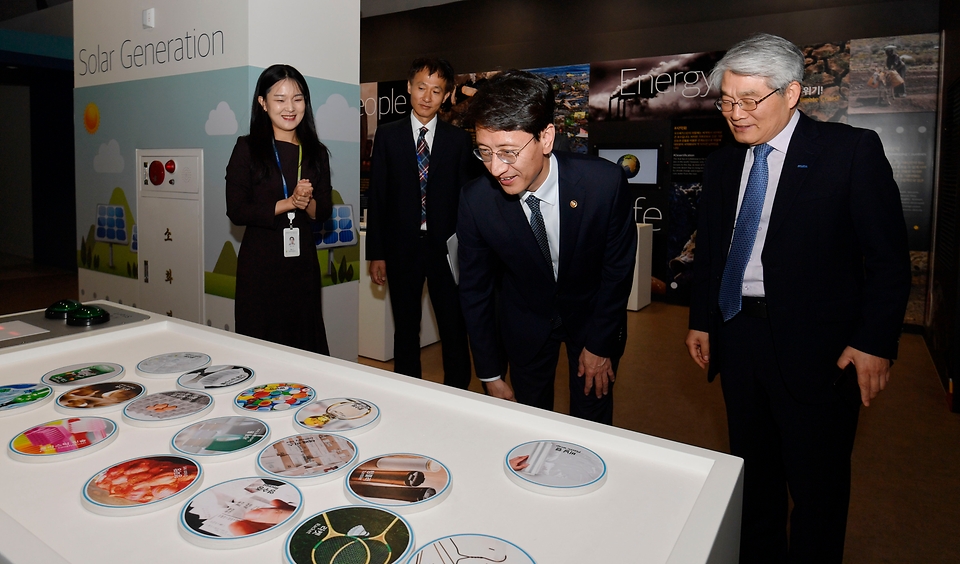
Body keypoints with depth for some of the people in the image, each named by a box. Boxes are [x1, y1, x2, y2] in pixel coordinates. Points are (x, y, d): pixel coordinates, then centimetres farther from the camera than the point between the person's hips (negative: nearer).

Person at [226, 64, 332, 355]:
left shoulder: (316, 152, 8)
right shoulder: (247, 148, -2)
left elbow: (324, 212, 9)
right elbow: (236, 211, -8)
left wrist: (307, 203, -12)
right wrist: (288, 203, -14)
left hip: (303, 262, 3)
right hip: (260, 264, -3)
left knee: (305, 344, 8)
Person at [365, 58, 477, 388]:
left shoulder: (459, 140, 4)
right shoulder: (388, 135, 4)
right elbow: (377, 196, 3)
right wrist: (376, 253, -1)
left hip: (446, 247, 0)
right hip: (402, 246, 1)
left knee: (454, 329, 4)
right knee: (406, 330, 11)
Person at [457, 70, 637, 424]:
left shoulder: (606, 182, -28)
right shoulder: (475, 200, -23)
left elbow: (619, 266, -12)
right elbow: (475, 289, -10)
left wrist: (600, 345, -6)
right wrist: (489, 375, -6)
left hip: (593, 314, 0)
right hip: (525, 325, 1)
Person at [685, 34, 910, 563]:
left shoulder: (851, 150, -7)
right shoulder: (723, 163, 8)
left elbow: (889, 256, -8)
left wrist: (875, 342, -12)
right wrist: (700, 320, 10)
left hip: (815, 343, -4)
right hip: (736, 334, 5)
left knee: (816, 480, 10)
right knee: (753, 468, 18)